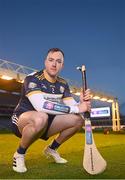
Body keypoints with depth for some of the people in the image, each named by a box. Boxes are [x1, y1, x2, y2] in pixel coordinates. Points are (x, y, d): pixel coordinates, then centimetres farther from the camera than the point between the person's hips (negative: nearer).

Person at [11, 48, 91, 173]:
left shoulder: (63, 84, 2)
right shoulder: (33, 78, -20)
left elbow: (73, 106, -2)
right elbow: (40, 106, -35)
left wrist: (82, 103, -27)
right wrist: (76, 109, -32)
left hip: (45, 122, 6)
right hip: (22, 120, -6)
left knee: (78, 120, -9)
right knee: (41, 118, -40)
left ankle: (51, 149, 12)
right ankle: (19, 154, -11)